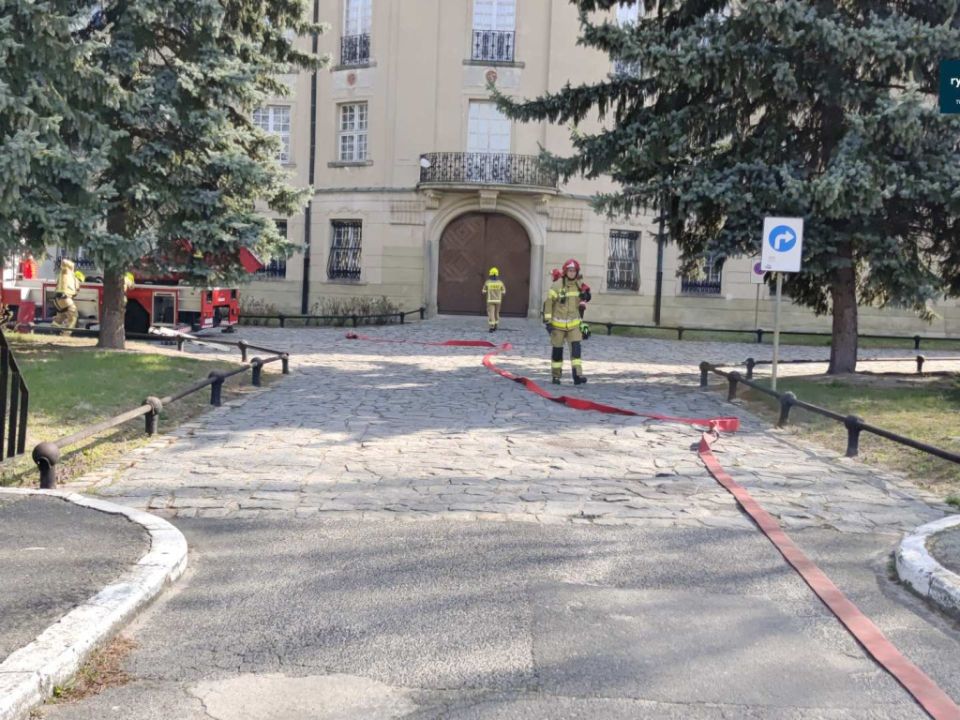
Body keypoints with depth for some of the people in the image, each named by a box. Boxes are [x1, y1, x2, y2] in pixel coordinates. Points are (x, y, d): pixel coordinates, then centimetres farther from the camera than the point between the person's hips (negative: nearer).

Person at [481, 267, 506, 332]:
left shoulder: (487, 282, -9)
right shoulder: (500, 283, -6)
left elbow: (484, 292, 1)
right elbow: (503, 292, 1)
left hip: (490, 301, -2)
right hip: (497, 301, 2)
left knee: (491, 314, -1)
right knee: (496, 313, 18)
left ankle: (492, 328, -11)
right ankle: (495, 327, 22)